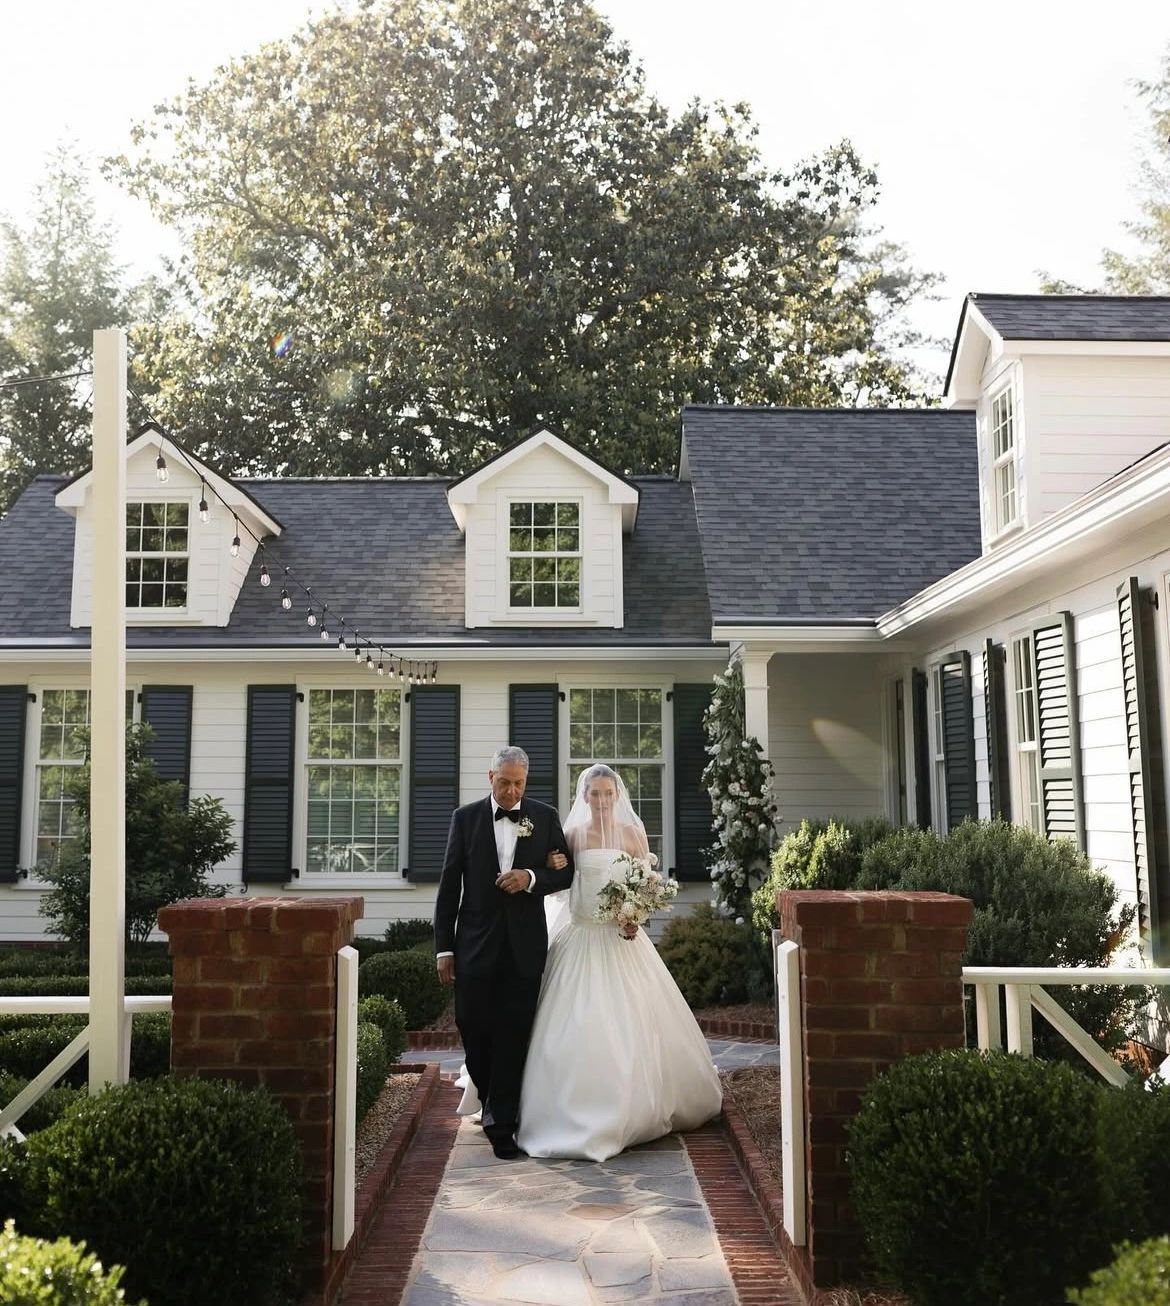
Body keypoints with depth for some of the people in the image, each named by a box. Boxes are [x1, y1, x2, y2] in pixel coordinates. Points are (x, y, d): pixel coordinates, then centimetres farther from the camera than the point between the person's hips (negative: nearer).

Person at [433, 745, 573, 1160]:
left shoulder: (545, 817, 4)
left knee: (514, 1036, 1)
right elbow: (449, 885, 3)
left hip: (524, 945, 0)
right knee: (473, 1031, 4)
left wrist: (531, 877, -14)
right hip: (476, 944, 0)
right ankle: (493, 1100, 31)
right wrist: (444, 947, -1)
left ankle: (501, 1124, 12)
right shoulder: (466, 818, 2)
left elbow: (565, 873, 8)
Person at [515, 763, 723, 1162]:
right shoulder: (572, 836, 5)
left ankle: (635, 1110, 13)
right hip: (579, 938, 1)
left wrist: (635, 918, -13)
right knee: (576, 1026, -2)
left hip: (621, 936, -1)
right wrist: (554, 868, -16)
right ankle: (579, 1113, 11)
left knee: (628, 1023, -2)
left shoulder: (633, 834, 2)